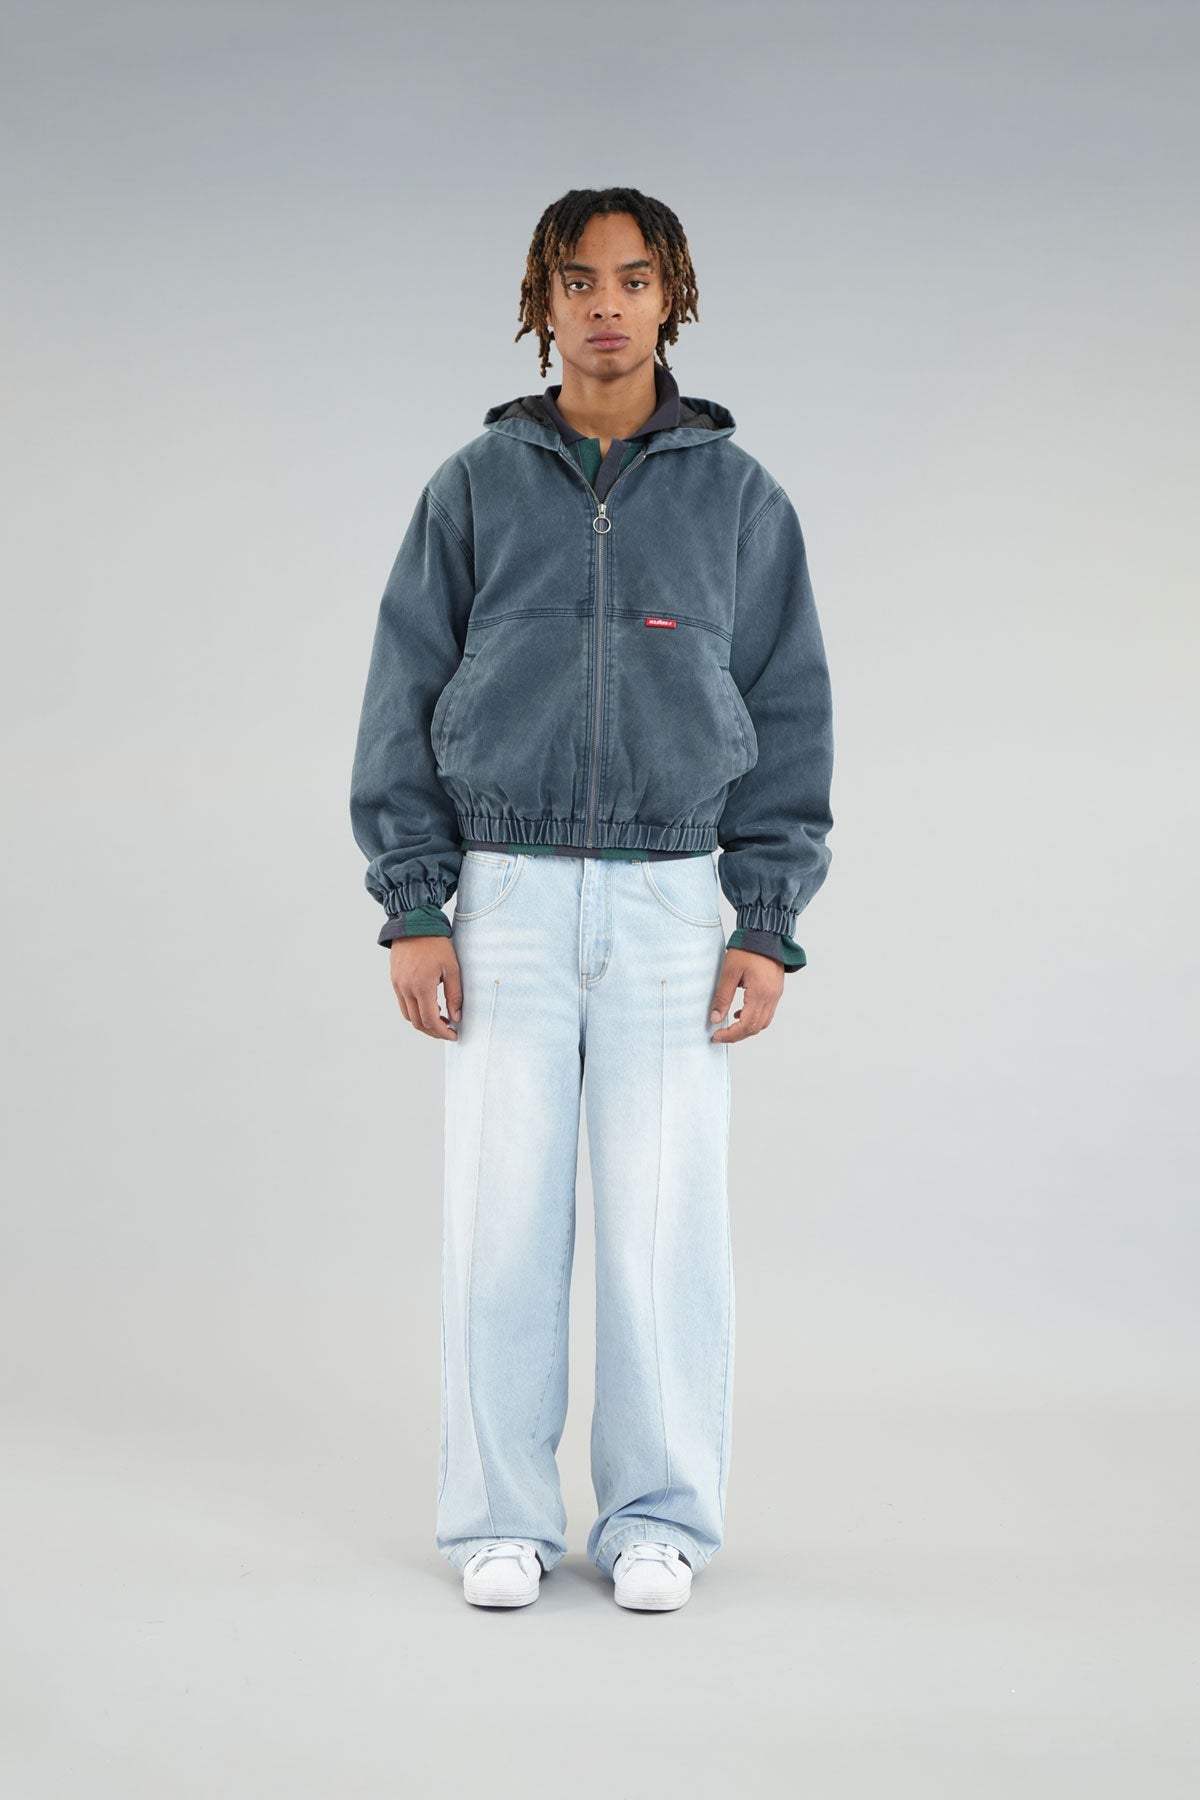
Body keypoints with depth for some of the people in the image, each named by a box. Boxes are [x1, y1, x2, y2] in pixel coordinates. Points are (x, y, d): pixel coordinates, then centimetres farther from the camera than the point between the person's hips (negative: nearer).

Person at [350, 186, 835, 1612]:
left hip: (671, 902, 0)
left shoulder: (739, 497, 5)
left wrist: (769, 924, -3)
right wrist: (412, 911, -4)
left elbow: (789, 715, 5)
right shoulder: (474, 489, 5)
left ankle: (659, 1519, 14)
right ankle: (501, 1520, 13)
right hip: (505, 897, 0)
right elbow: (405, 701, 4)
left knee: (665, 1219, 2)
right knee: (501, 1217, 2)